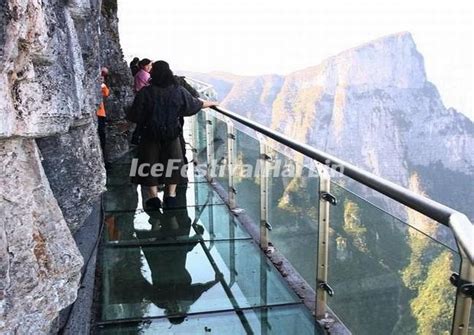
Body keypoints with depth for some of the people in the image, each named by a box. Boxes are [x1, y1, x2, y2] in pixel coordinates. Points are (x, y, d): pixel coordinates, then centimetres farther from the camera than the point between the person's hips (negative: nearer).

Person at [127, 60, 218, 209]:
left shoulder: (145, 92, -12)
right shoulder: (178, 91, -6)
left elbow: (134, 116, -9)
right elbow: (196, 104, 8)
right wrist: (211, 103, 26)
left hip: (150, 135, -1)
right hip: (172, 135, 2)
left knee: (149, 164, 12)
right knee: (173, 164, 17)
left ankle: (154, 196, 10)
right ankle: (171, 195, 16)